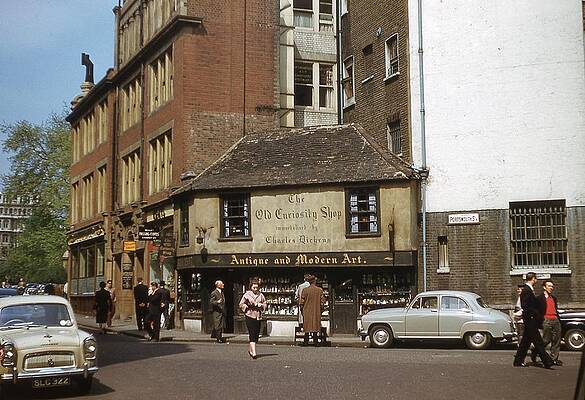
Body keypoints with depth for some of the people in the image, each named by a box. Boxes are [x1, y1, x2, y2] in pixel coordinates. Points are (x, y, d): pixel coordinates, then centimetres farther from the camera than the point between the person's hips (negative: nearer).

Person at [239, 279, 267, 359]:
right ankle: (253, 353, -15)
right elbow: (241, 304, 2)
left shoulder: (261, 295, 9)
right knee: (252, 335, -12)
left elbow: (265, 304, 17)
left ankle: (250, 350, 27)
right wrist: (248, 306, -12)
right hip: (250, 316, -4)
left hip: (258, 316, 5)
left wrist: (261, 305, -3)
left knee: (256, 334, 7)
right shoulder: (247, 295, -1)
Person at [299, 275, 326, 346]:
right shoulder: (320, 290, -3)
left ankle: (306, 342, 5)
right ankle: (315, 342, 5)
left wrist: (301, 309, 8)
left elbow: (302, 301, -4)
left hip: (307, 311, -1)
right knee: (315, 326, 6)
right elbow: (322, 301, -1)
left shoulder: (305, 290, -6)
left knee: (307, 326, 5)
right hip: (316, 312, 1)